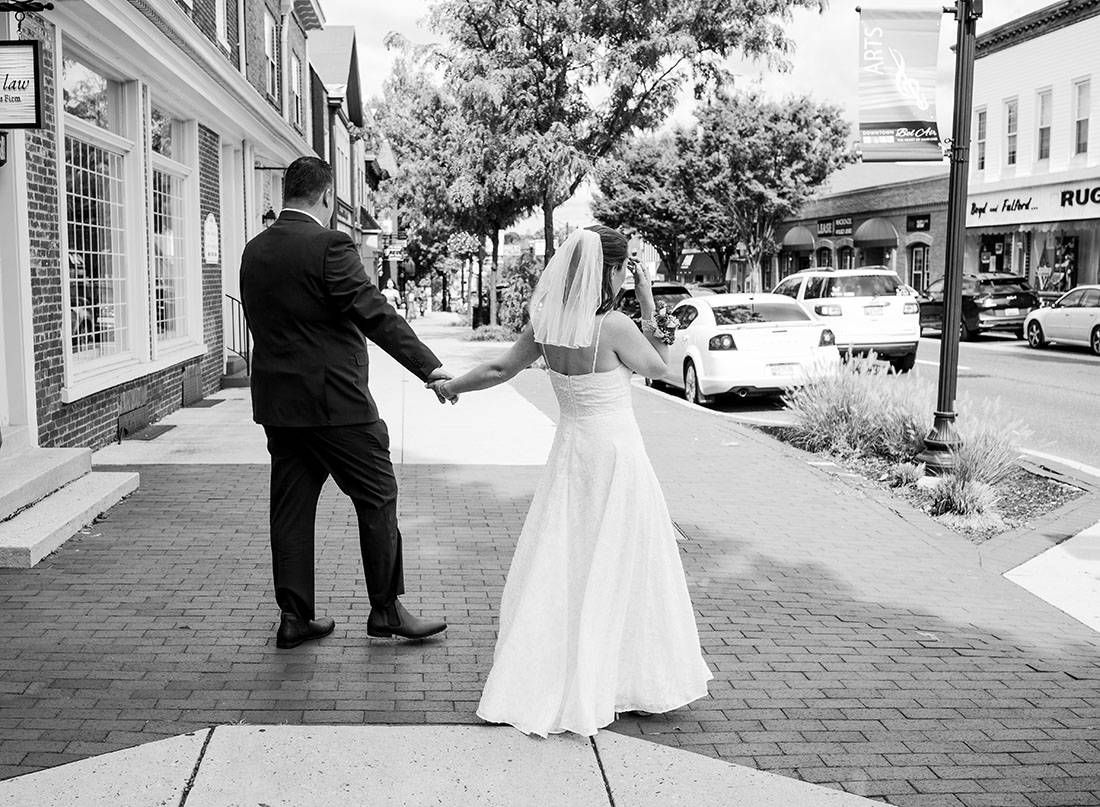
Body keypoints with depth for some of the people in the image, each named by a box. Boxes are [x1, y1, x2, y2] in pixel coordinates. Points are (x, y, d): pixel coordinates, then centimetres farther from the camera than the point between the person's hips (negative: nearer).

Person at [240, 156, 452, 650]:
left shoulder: (254, 251, 8)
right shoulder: (329, 246, -14)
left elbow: (259, 322, 14)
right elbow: (377, 315, -19)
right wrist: (430, 367, -19)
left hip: (276, 403, 7)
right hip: (334, 400, -7)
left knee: (291, 507, 11)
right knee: (377, 498, 6)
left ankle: (294, 618, 17)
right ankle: (386, 609, 14)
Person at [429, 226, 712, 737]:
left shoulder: (545, 325, -3)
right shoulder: (613, 327, -19)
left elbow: (500, 370, 7)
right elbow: (660, 368, -4)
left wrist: (452, 386, 24)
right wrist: (648, 305, -3)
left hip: (570, 450, 5)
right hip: (615, 452, -5)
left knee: (557, 564, 14)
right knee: (616, 569, 6)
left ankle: (544, 681, 20)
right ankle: (628, 678, 18)